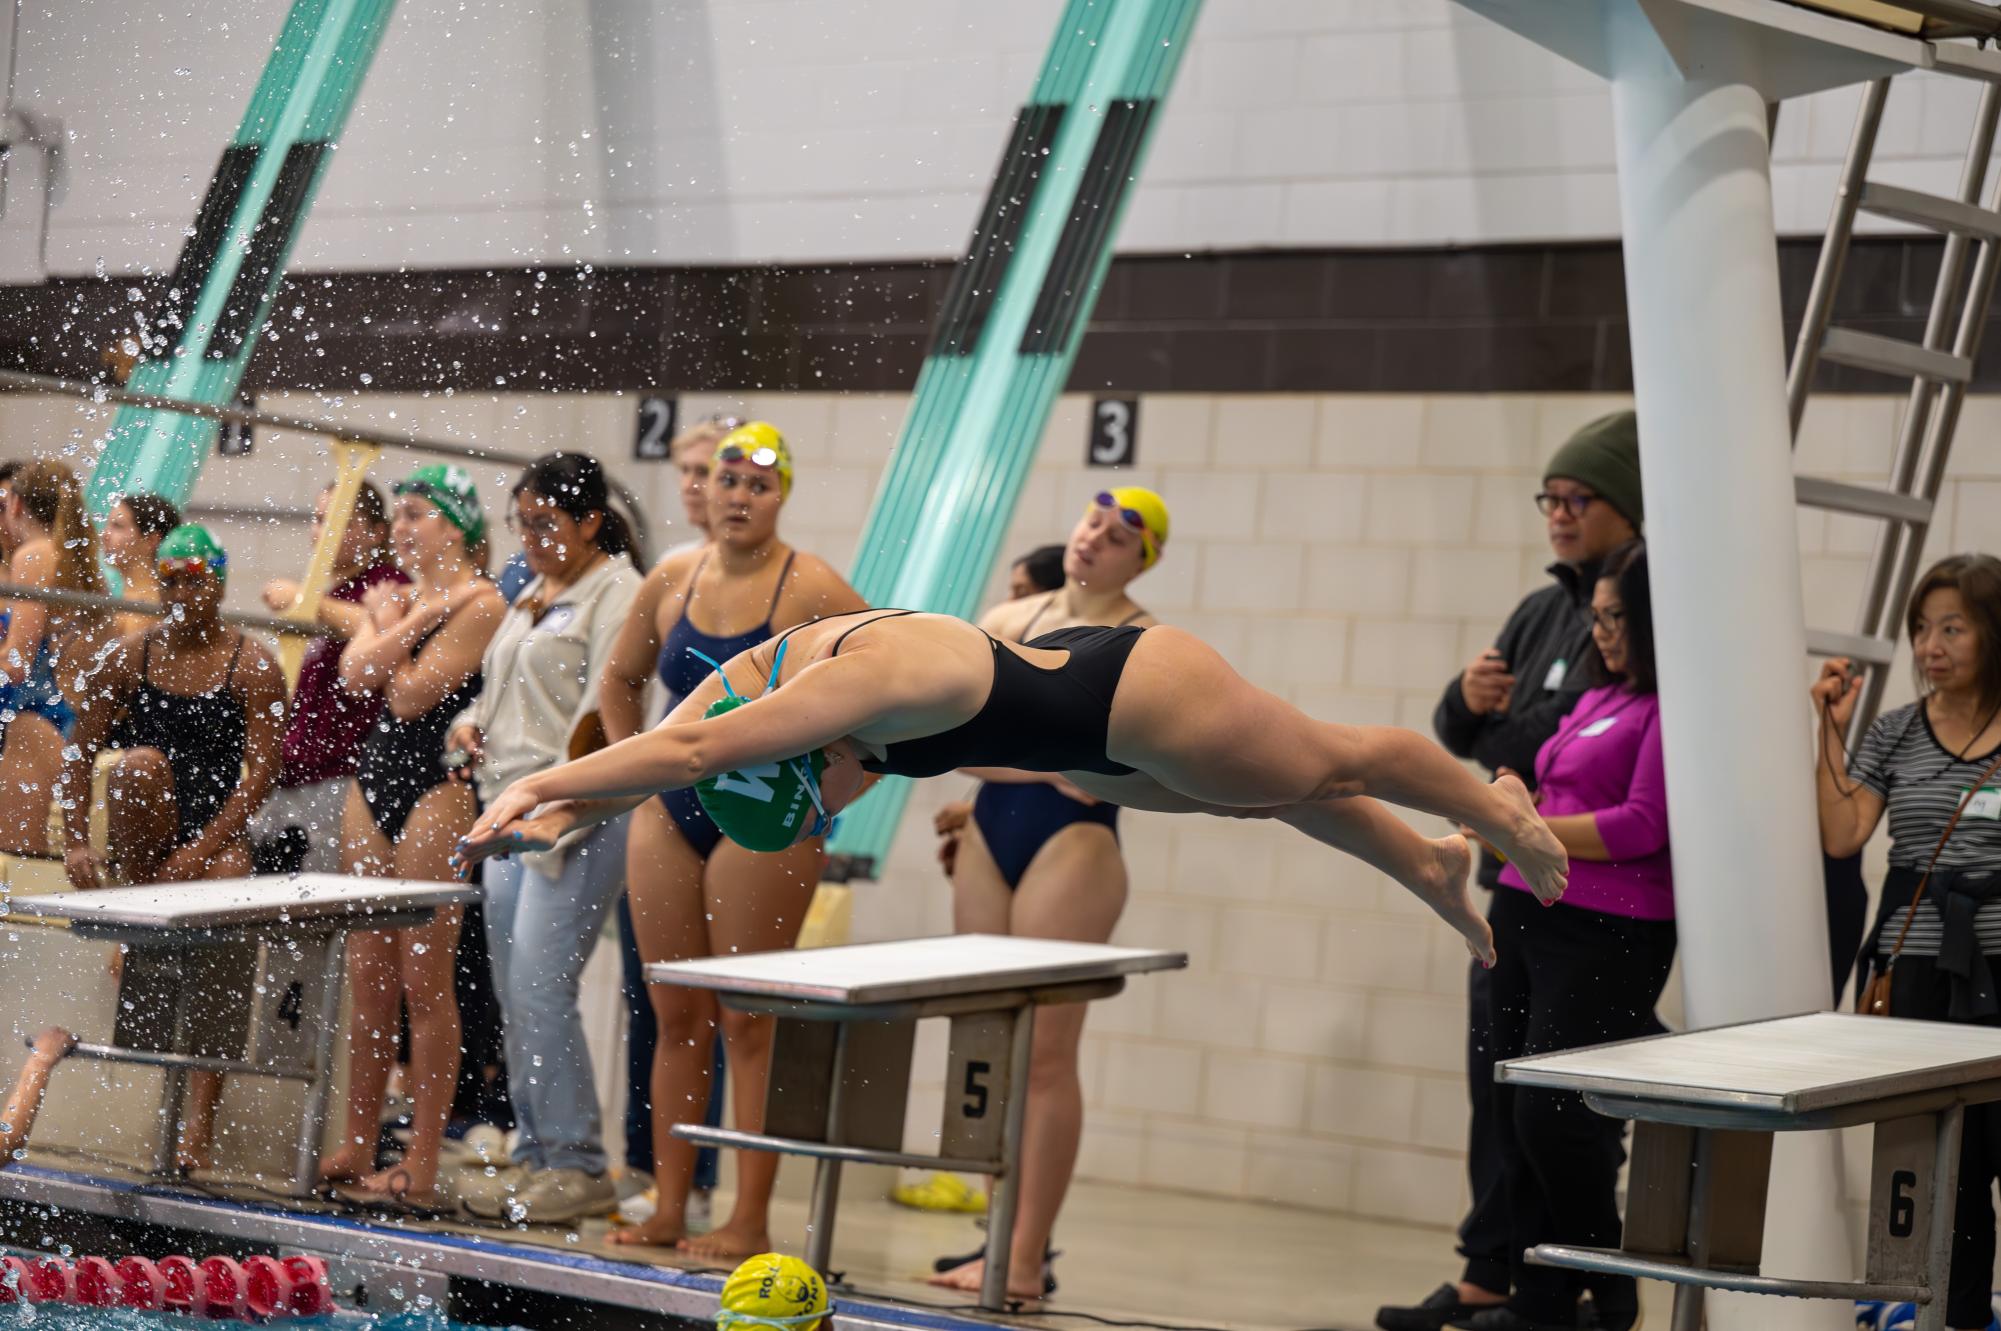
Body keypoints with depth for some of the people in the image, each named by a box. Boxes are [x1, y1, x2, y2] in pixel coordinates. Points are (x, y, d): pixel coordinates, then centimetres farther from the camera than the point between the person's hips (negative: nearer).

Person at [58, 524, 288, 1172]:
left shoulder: (252, 667, -4)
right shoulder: (130, 655, 3)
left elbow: (261, 769, -10)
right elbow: (80, 750, 4)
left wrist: (201, 850, -20)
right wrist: (76, 840, -9)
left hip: (218, 829, -1)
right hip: (141, 835, 1)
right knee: (139, 764, -32)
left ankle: (198, 1129, -17)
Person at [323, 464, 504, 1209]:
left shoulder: (478, 603, -7)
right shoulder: (397, 597, 16)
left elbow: (410, 695, -14)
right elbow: (354, 675, 0)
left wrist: (391, 623, 0)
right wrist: (410, 619, -8)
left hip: (438, 790, -8)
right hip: (374, 780, 8)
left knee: (423, 980, -6)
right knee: (368, 980, 9)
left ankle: (422, 1166, -3)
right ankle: (357, 1150, 14)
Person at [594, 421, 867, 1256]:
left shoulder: (809, 591, -10)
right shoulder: (672, 581, 7)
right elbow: (621, 680, 23)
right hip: (669, 814, 6)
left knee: (747, 1023, -4)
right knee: (675, 1017, 9)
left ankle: (750, 1221, 1)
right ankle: (666, 1210, 15)